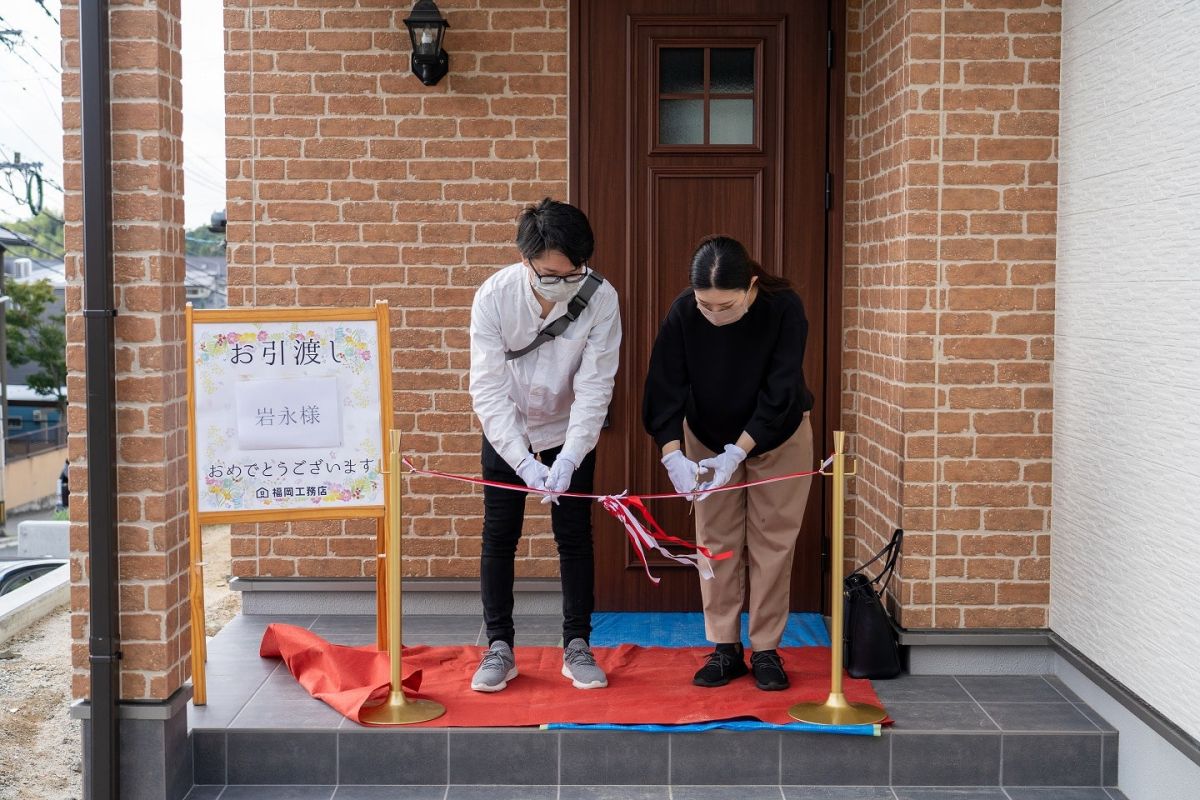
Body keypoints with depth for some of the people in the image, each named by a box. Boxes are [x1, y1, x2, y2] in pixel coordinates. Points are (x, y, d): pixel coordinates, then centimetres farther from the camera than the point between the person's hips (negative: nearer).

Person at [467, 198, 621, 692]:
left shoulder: (601, 298, -25)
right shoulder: (494, 296, -25)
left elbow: (594, 387, -23)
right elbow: (489, 388, -26)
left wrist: (569, 457, -33)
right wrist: (524, 461, -34)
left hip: (570, 433, 0)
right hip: (506, 433, 0)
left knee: (574, 537, 3)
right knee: (499, 537, 2)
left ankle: (577, 647, 15)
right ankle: (499, 648, 14)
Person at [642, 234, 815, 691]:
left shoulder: (784, 308, -29)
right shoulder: (683, 313, -24)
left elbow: (778, 396, -29)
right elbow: (666, 388, -22)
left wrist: (736, 453, -36)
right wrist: (673, 454, -35)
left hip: (778, 437, -2)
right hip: (708, 438, 2)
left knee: (772, 543, 3)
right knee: (716, 543, 5)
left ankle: (766, 650, 13)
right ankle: (725, 649, 15)